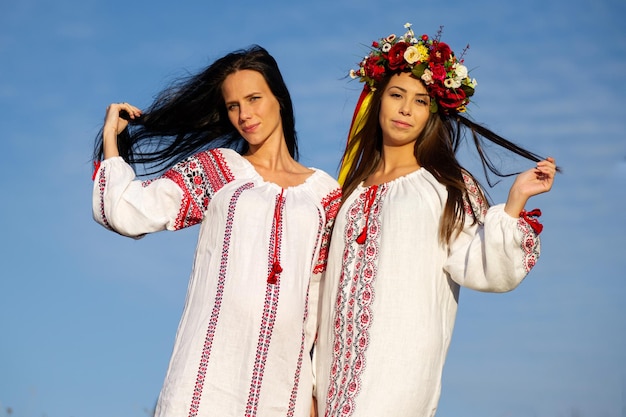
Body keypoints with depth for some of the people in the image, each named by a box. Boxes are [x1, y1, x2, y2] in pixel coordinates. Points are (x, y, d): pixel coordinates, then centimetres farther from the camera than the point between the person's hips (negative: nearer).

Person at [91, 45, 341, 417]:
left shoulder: (326, 192, 12)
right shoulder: (214, 167, 10)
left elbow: (322, 294, 13)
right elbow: (129, 212, -1)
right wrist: (112, 135, 6)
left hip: (285, 370, 1)